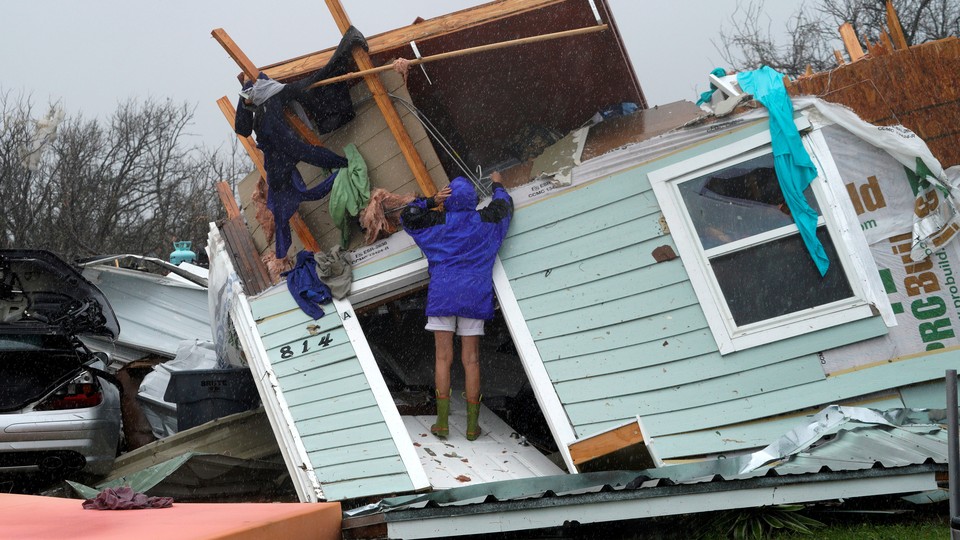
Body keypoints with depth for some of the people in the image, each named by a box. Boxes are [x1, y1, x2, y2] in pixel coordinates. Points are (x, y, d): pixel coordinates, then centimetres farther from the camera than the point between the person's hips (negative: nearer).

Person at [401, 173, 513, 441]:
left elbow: (407, 216, 6)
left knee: (443, 358, 2)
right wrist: (498, 185, 42)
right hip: (473, 295, 1)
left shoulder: (440, 221, -2)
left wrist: (432, 201, 3)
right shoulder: (484, 220, 3)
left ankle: (442, 421, -2)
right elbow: (505, 206, 24)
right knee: (471, 360, 3)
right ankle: (472, 425, 6)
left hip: (442, 294, -1)